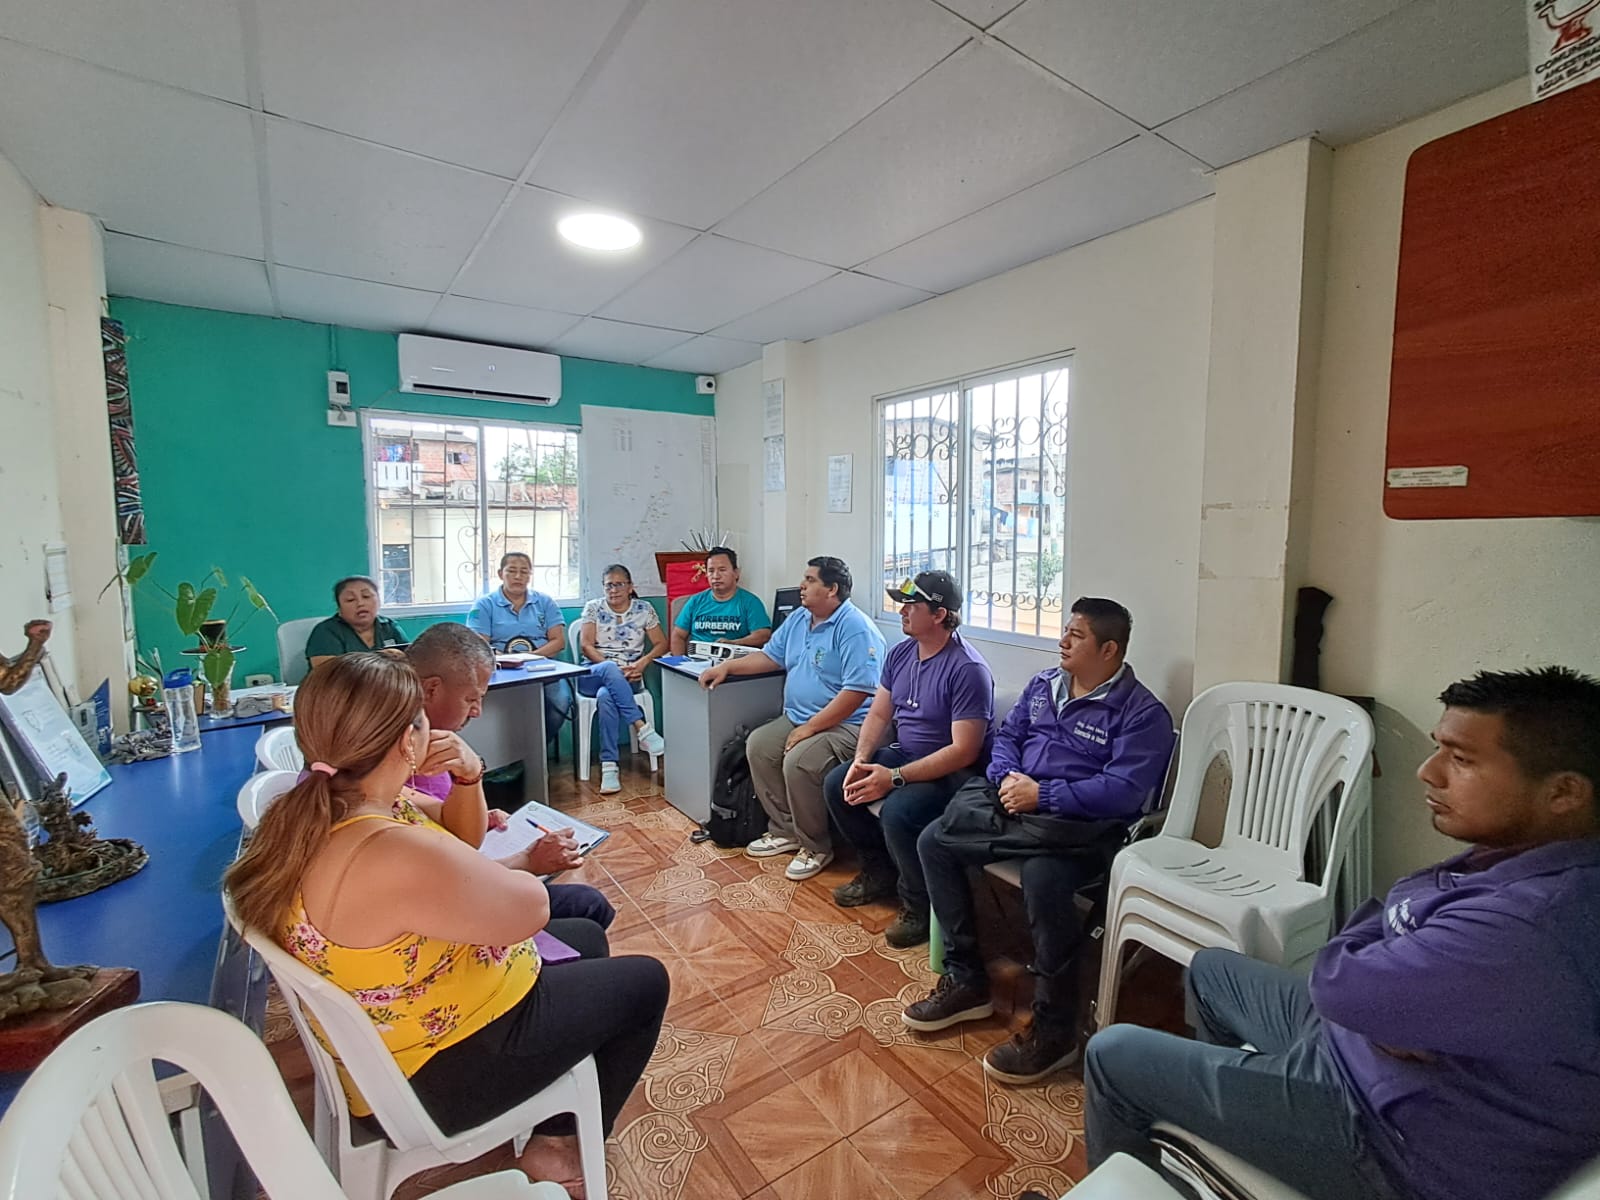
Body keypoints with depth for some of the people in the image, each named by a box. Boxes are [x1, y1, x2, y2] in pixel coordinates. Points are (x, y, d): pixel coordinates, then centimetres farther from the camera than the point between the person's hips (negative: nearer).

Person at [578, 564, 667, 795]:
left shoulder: (644, 610, 10)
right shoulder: (593, 608, 10)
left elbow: (662, 644, 7)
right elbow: (586, 646, 0)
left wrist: (643, 662, -13)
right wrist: (612, 666, -15)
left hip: (628, 677, 0)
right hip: (594, 674, 0)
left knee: (606, 695, -37)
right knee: (609, 669, -39)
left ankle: (609, 765, -35)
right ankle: (642, 727, -42)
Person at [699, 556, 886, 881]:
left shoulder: (855, 628, -19)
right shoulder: (798, 619, 10)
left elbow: (856, 692, -25)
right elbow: (771, 656, 19)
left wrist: (809, 728, -24)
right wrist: (727, 666, 6)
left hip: (845, 725, -9)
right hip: (797, 718, 9)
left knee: (798, 761, -28)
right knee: (757, 745, -6)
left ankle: (816, 847, -5)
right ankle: (785, 830, 8)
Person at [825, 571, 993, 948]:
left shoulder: (968, 669, -24)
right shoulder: (900, 652, 2)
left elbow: (964, 751, -26)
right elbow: (878, 714, 7)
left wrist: (894, 777, -28)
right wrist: (861, 760, -11)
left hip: (954, 772, -8)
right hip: (905, 754, 9)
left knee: (897, 811, -31)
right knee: (837, 784, -1)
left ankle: (920, 908, -4)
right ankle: (880, 871, 18)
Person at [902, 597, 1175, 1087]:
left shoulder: (1142, 712, -8)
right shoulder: (1043, 684, 13)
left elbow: (1122, 791, -18)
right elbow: (1006, 737, 14)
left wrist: (1042, 796, -21)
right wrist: (1008, 778, -8)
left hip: (1080, 825, -7)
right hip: (1015, 802, 7)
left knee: (1042, 878, -36)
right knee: (933, 841, -6)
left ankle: (1054, 1030, -13)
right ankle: (966, 980, 6)